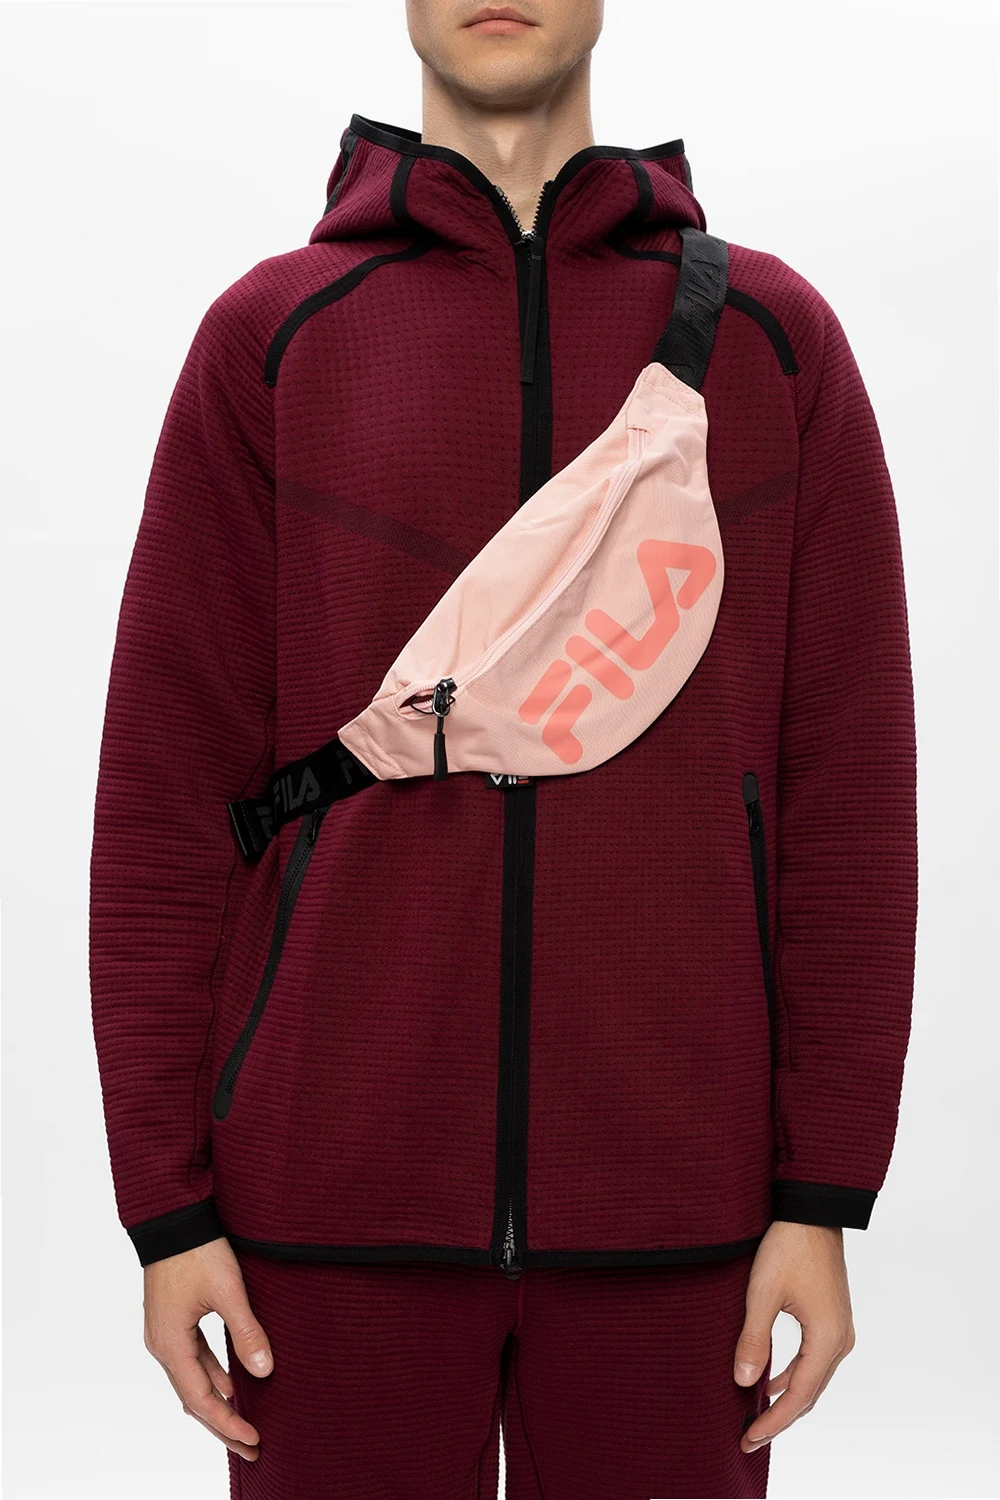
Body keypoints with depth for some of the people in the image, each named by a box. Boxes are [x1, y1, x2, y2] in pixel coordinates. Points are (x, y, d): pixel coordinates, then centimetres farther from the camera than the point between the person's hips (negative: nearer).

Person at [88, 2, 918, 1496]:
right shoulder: (271, 334, 5)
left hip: (670, 1200, 1)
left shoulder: (774, 335, 6)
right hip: (334, 1198, 0)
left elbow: (848, 783, 3)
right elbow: (166, 785, 2)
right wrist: (165, 1198, -2)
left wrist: (824, 1194, -2)